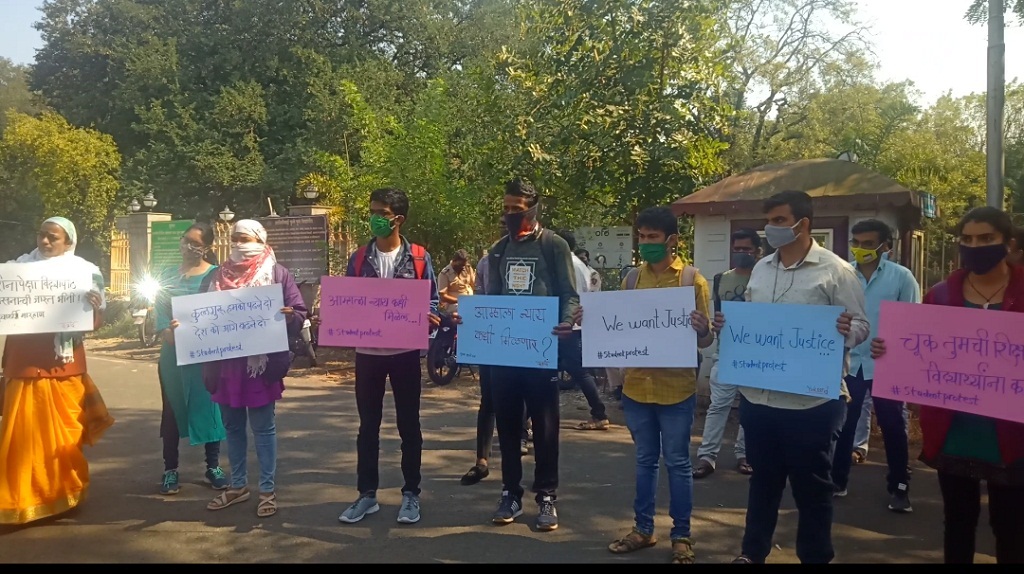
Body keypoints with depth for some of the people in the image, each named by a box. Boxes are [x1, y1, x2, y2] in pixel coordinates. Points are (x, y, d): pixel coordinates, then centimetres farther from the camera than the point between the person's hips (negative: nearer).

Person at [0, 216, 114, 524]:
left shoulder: (84, 272, 1)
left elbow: (94, 324, -1)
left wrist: (96, 307, -23)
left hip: (62, 362, -2)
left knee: (62, 432, 4)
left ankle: (62, 493, 19)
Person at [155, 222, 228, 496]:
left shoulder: (215, 275, 0)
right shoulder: (167, 275, 11)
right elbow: (160, 311, 4)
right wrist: (168, 333, -15)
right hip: (173, 352, 3)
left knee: (208, 406, 3)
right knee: (172, 408, 5)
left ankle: (213, 466, 13)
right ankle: (170, 470, 13)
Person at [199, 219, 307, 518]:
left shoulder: (277, 273, -1)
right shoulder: (220, 274, 12)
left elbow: (299, 313, -4)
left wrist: (290, 316, -25)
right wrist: (184, 325, -1)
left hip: (262, 362, -5)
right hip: (226, 363, 5)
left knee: (263, 427, 2)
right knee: (232, 426, 14)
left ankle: (268, 490, 12)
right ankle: (238, 485, 28)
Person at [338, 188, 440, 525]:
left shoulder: (419, 258, -2)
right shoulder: (359, 258, 5)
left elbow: (431, 303, -1)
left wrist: (427, 320, -21)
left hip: (405, 351, -2)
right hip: (367, 351, 2)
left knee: (408, 424, 7)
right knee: (368, 425, 10)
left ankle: (411, 494, 18)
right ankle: (367, 494, 20)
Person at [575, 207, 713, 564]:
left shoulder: (692, 279, -6)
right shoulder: (631, 279, 5)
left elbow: (706, 340, -4)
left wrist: (702, 331, -27)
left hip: (675, 389, -4)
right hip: (637, 387, 4)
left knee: (677, 463, 7)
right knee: (645, 460, 15)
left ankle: (681, 535, 19)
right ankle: (643, 528, 27)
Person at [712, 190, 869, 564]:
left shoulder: (835, 270, -7)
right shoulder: (761, 269, 11)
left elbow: (860, 326, -7)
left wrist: (846, 331, -28)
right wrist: (727, 325, -2)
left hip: (811, 401, -5)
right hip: (757, 396, 5)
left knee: (811, 485, 10)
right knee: (762, 479, 19)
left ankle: (815, 557, 28)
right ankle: (753, 552, 34)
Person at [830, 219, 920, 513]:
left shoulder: (902, 277, -5)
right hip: (848, 362, 2)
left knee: (892, 427, 8)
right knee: (843, 424, 12)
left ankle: (899, 488, 22)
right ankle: (837, 479, 26)